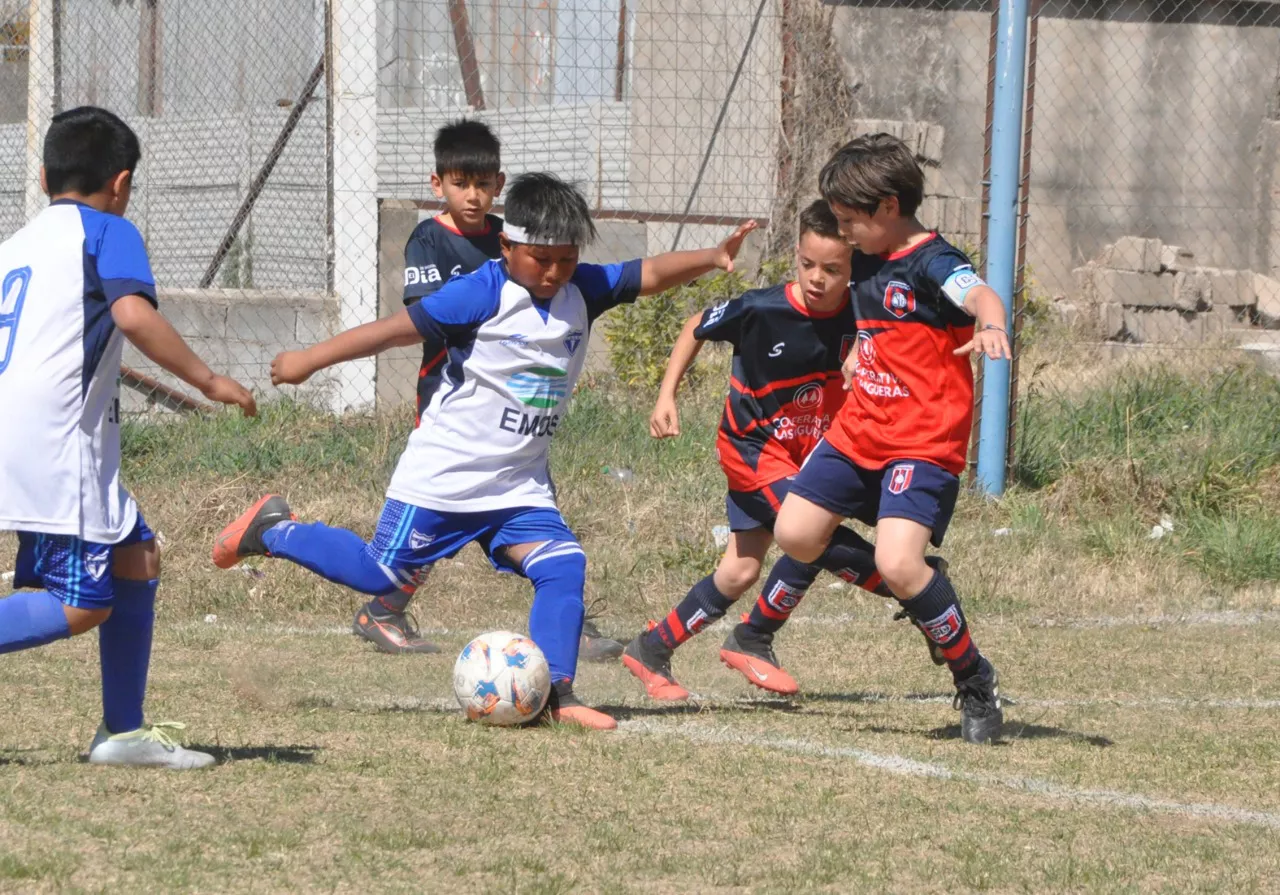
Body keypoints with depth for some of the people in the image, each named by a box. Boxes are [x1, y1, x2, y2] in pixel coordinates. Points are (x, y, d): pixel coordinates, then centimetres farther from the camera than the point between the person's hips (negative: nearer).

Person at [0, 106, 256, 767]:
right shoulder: (107, 231, 1)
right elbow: (133, 314, -16)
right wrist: (207, 380, -11)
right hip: (55, 440, -8)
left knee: (135, 558, 14)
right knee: (83, 603, -8)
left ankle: (123, 732, 16)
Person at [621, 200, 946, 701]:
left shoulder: (860, 319, -14)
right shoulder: (762, 310, -22)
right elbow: (696, 329, -5)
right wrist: (666, 396, -7)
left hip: (810, 452, 5)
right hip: (751, 445, -5)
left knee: (740, 572, 6)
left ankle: (652, 649, 21)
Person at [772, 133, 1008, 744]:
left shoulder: (932, 263, -15)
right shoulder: (868, 262, 11)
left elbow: (980, 295, -38)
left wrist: (991, 326, -57)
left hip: (924, 441, -9)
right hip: (859, 433, 9)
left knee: (898, 563, -23)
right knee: (795, 533, 7)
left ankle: (975, 681, -6)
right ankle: (918, 599, 23)